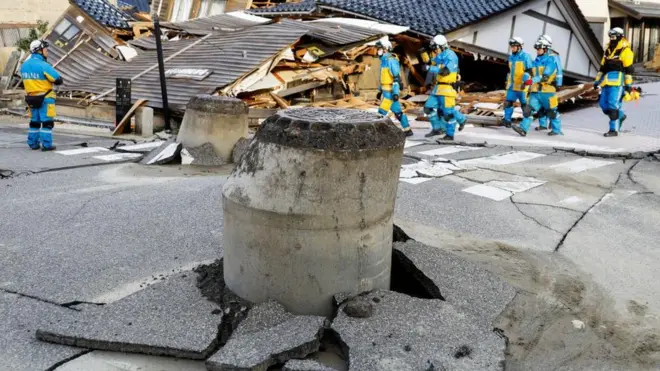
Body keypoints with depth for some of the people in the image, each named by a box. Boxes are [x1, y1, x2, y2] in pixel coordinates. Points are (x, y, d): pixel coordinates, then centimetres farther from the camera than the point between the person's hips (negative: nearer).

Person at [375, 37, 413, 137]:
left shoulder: (391, 60, -17)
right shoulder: (384, 60, 15)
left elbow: (397, 78, -21)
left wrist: (396, 93, -25)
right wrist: (380, 90, 24)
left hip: (391, 91, -10)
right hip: (387, 91, 10)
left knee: (382, 112, -10)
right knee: (397, 111, 12)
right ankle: (407, 130, 17)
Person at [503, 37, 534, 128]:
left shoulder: (525, 56, -10)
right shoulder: (511, 57, 13)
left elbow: (529, 71, -14)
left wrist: (525, 82, -24)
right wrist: (508, 81, 27)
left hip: (521, 85, -6)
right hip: (512, 84, 6)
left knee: (524, 104, 4)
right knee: (508, 102, -1)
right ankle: (507, 120, 5)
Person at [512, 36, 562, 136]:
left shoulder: (551, 60, -9)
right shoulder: (536, 61, 14)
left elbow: (545, 76, -22)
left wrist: (532, 80, -31)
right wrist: (530, 87, 18)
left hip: (547, 91, -6)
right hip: (535, 92, 6)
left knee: (551, 112, 8)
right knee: (528, 109, -11)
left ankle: (557, 130, 25)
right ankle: (523, 129, -18)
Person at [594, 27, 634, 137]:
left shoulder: (625, 51, -5)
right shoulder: (608, 51, 18)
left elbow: (629, 69, -9)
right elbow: (603, 67, 22)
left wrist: (628, 84, -12)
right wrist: (597, 80, 17)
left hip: (618, 81, -8)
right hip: (607, 81, 8)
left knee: (613, 105, -12)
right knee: (604, 104, 7)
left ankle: (614, 130, -8)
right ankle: (620, 116, 32)